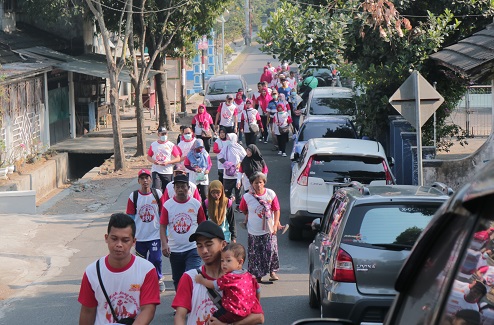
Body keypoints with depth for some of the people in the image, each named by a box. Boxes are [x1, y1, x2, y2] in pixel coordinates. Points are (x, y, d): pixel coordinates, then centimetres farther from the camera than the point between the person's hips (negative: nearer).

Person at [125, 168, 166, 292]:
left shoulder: (158, 194, -1)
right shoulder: (133, 196, -1)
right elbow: (130, 216, 2)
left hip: (155, 235, -1)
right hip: (140, 236, 1)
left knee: (155, 259, -8)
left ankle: (159, 279, 15)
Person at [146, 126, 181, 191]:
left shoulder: (171, 145, -1)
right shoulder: (153, 145, 6)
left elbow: (178, 159, -2)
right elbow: (148, 156, 14)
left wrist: (167, 162, -16)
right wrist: (153, 161, -8)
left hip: (168, 172, 0)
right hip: (156, 171, 0)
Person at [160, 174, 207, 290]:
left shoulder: (196, 204, -1)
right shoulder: (167, 205, -2)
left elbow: (202, 224, 7)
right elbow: (162, 226, -2)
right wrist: (164, 244, -14)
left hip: (193, 249, -2)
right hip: (174, 250, 2)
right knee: (177, 280, 15)